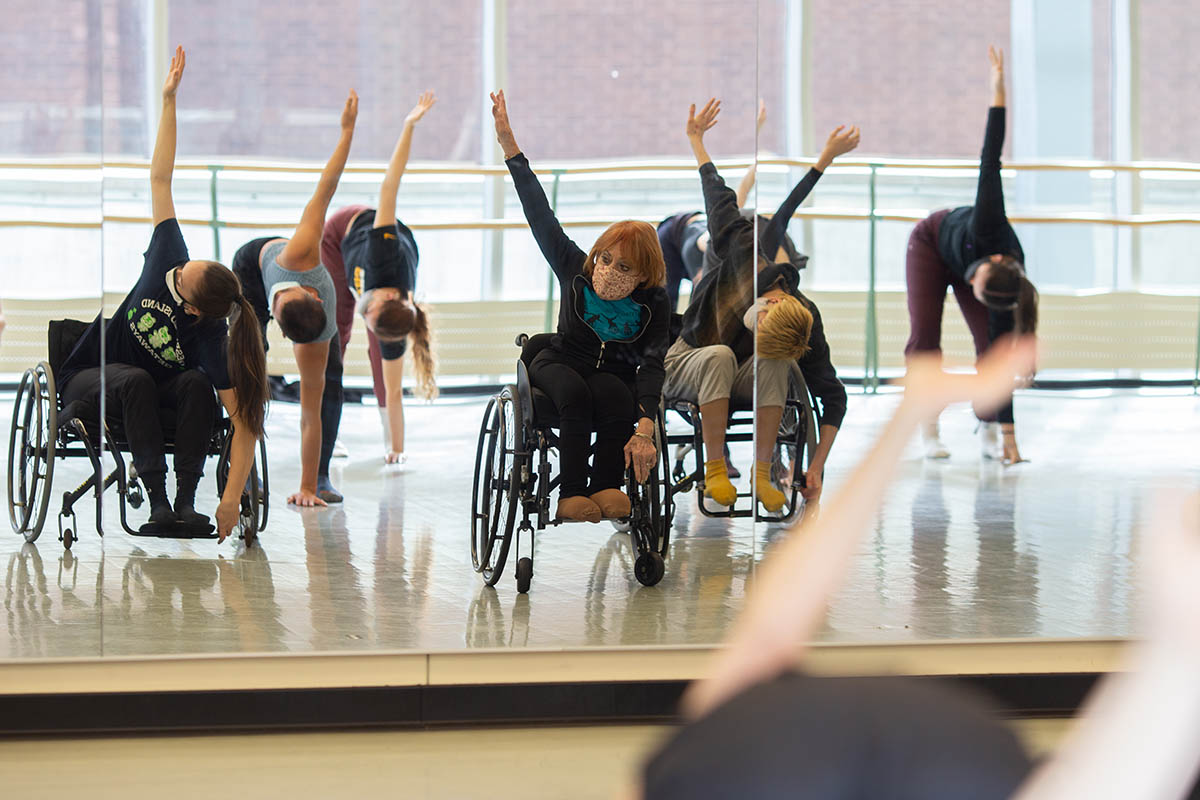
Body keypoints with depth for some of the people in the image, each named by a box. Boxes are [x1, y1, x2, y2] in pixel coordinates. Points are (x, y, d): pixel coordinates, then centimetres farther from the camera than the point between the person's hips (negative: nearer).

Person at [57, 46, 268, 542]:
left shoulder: (210, 340, -29)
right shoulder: (167, 260, -22)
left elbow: (245, 422, -32)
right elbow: (160, 180, -20)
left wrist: (232, 499, -41)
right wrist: (169, 101, -25)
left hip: (153, 391, -2)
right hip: (86, 380, 2)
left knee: (197, 382, -34)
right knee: (137, 380, -34)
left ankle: (185, 499, -32)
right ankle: (156, 498, -35)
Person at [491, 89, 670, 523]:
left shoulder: (653, 304, -18)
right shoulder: (576, 271, -15)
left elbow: (652, 368, -30)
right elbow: (541, 216, -17)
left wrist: (644, 431, -45)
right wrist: (510, 147, -24)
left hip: (615, 375, 0)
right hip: (560, 364, 0)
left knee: (613, 392, -36)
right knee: (575, 391, -35)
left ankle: (607, 487, -34)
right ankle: (571, 493, -39)